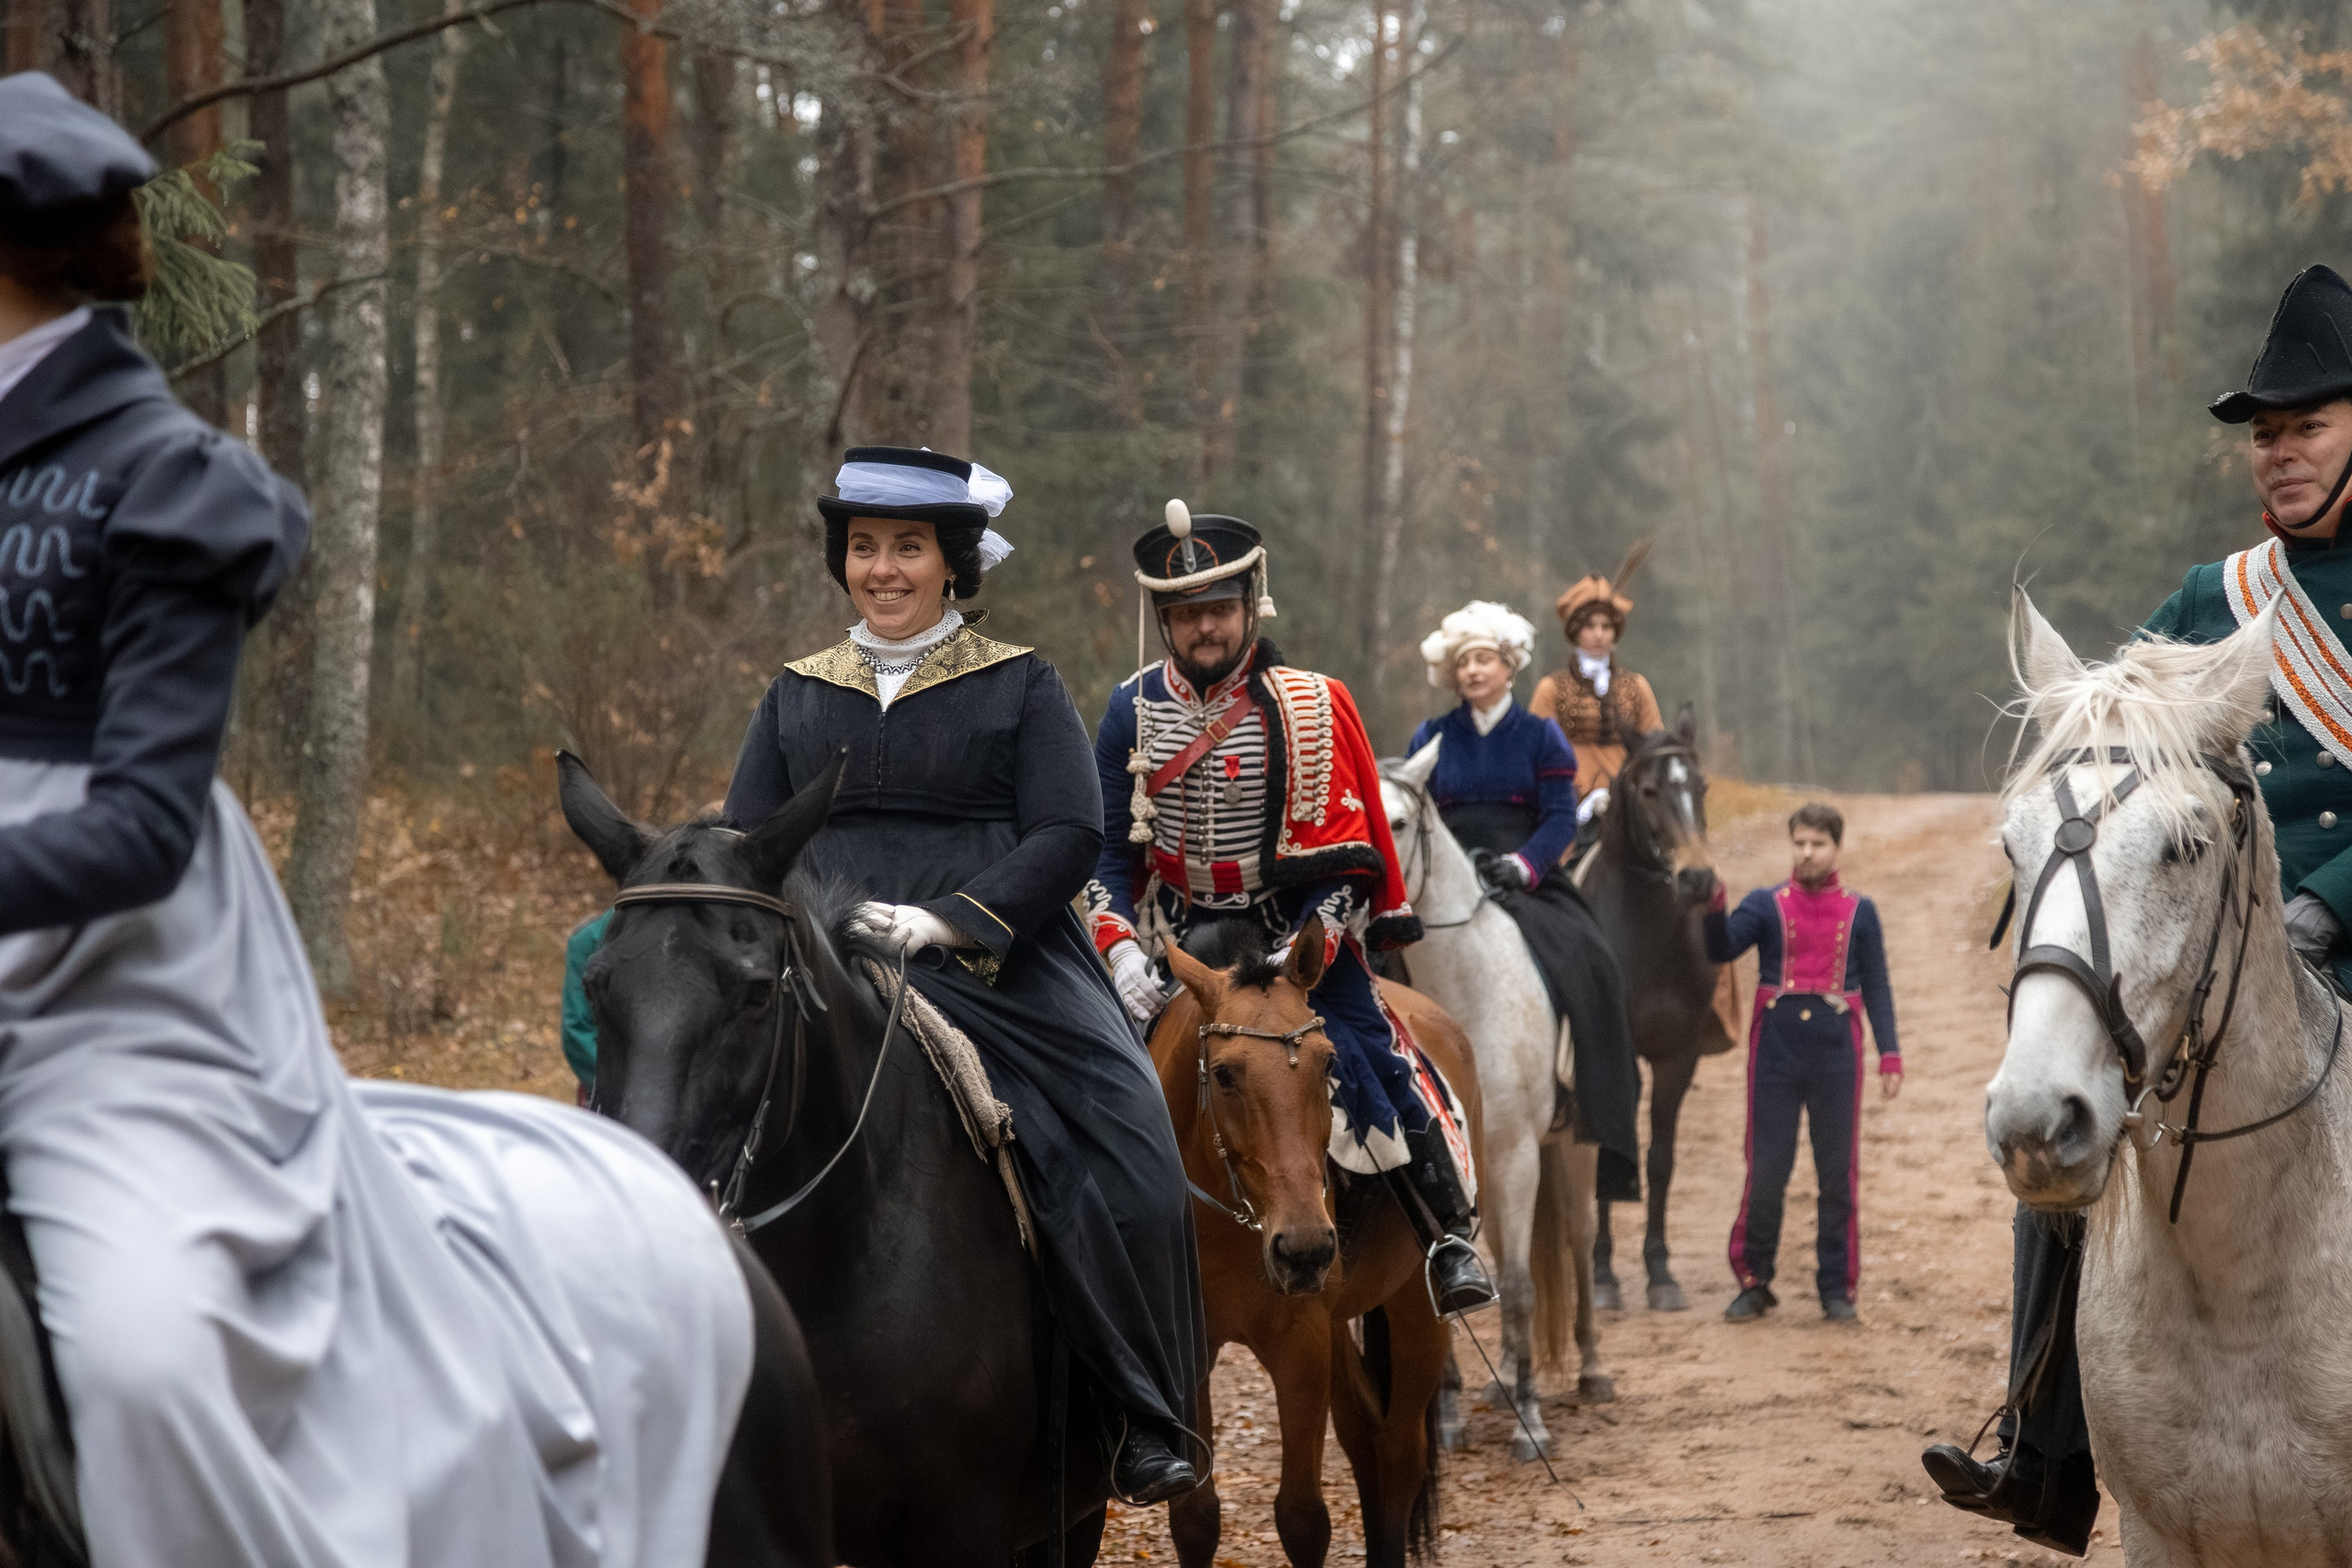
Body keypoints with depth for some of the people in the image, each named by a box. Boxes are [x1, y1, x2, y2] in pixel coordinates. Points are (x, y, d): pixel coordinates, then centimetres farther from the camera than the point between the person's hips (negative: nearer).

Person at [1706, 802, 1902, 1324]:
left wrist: (1890, 1054, -2)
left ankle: (1837, 1287, 15)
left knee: (1838, 1174, 5)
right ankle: (1753, 1282, 14)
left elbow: (1876, 987, 6)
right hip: (1776, 1051, -1)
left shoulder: (1859, 912, 6)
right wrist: (1714, 908, -32)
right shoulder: (1766, 905, 2)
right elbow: (1722, 948, -12)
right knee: (1765, 1170, 2)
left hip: (1836, 1055, 1)